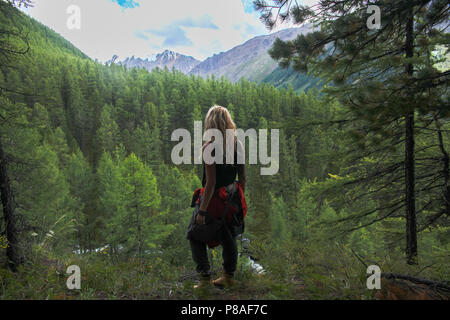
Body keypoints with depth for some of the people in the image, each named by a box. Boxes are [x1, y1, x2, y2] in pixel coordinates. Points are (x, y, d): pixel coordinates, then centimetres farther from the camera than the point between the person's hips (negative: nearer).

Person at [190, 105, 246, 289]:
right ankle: (228, 277, 33)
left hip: (213, 200, -6)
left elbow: (210, 183, -22)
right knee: (229, 237, 20)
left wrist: (202, 211, -16)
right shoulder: (238, 145, -1)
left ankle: (205, 278, 12)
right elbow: (242, 177, 4)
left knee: (196, 237, 12)